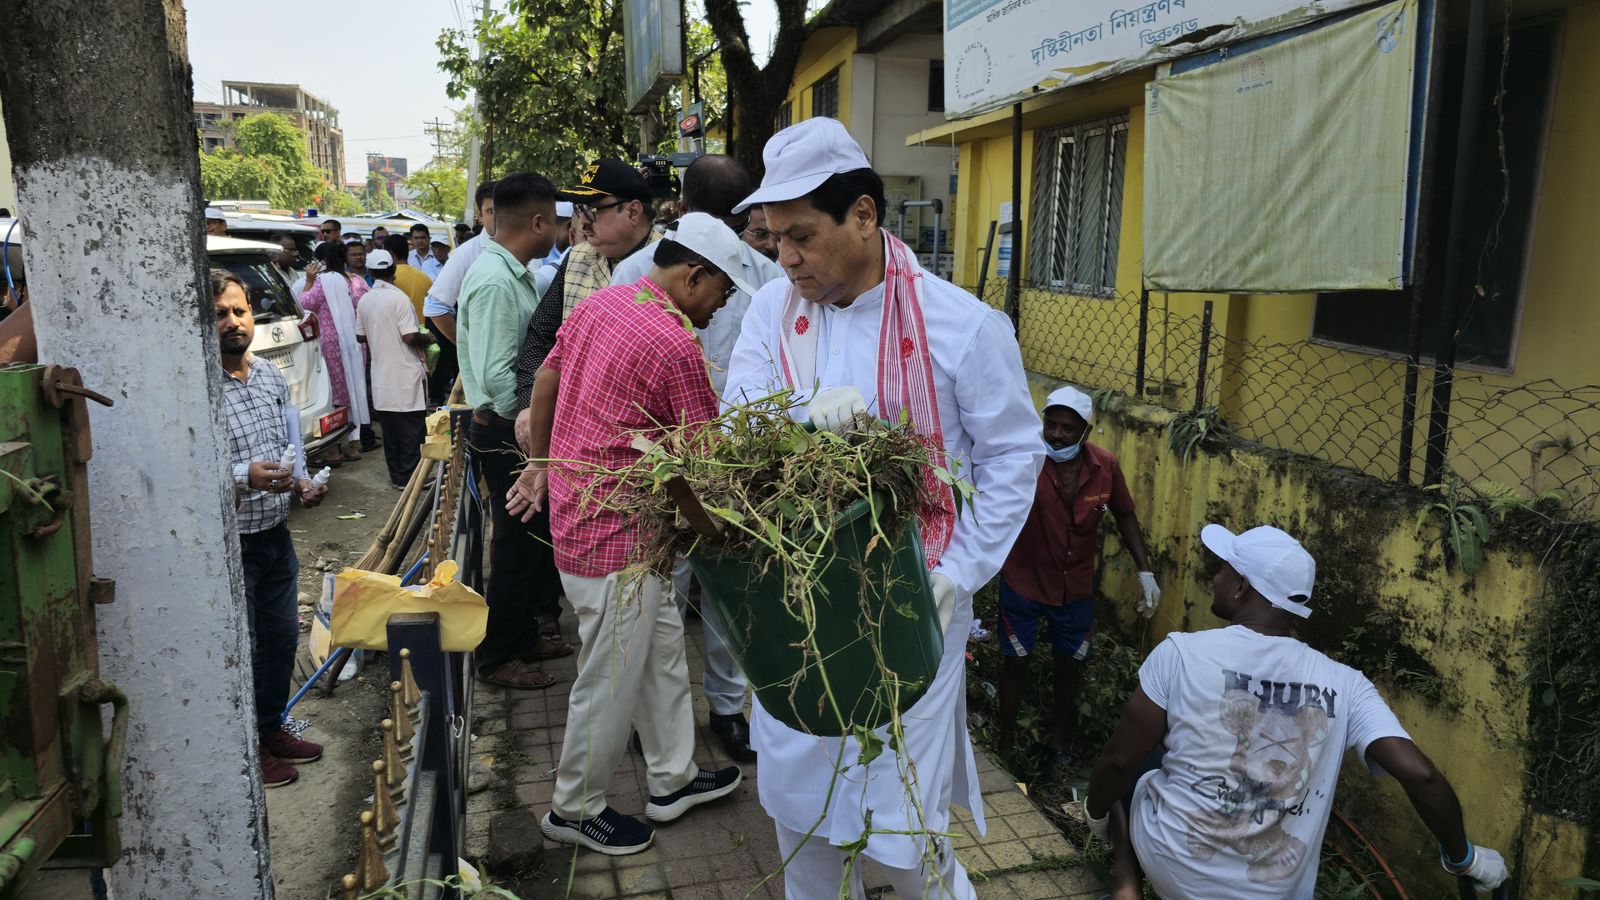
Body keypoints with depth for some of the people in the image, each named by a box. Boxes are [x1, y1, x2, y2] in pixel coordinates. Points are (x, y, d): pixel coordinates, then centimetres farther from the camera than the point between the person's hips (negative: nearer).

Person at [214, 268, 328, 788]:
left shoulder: (270, 375, 6)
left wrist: (301, 482, 2)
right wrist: (245, 478, -33)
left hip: (276, 533, 7)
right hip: (230, 543, -7)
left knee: (282, 636, 19)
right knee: (241, 648, 7)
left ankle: (271, 727, 38)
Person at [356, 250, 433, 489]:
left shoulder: (364, 301, 5)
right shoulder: (399, 298, -14)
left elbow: (361, 336, 12)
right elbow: (410, 337, -19)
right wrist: (428, 338, -1)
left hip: (381, 375, 6)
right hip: (406, 374, -6)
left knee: (390, 430, 11)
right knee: (411, 428, 1)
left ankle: (397, 476, 17)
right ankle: (409, 476, 4)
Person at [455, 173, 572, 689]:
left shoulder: (513, 274, 9)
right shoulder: (495, 282, -21)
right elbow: (497, 375, -26)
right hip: (507, 433, -9)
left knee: (535, 535, 19)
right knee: (517, 544, 2)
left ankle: (524, 635, 35)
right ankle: (498, 657, 19)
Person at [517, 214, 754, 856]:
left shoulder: (599, 302, 5)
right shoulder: (676, 346, -21)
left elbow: (544, 382, 13)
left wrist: (542, 464, 22)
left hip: (574, 505, 9)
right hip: (614, 533, -9)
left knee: (662, 647, 20)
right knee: (613, 677, 8)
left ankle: (673, 780, 34)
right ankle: (575, 809, 27)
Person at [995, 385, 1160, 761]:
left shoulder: (1105, 465, -13)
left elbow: (1124, 515, 2)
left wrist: (1145, 572, 2)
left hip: (1076, 586, 3)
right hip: (1024, 583, -3)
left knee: (1071, 663, 18)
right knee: (1016, 661, 12)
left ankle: (1058, 736, 42)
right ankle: (1006, 741, 33)